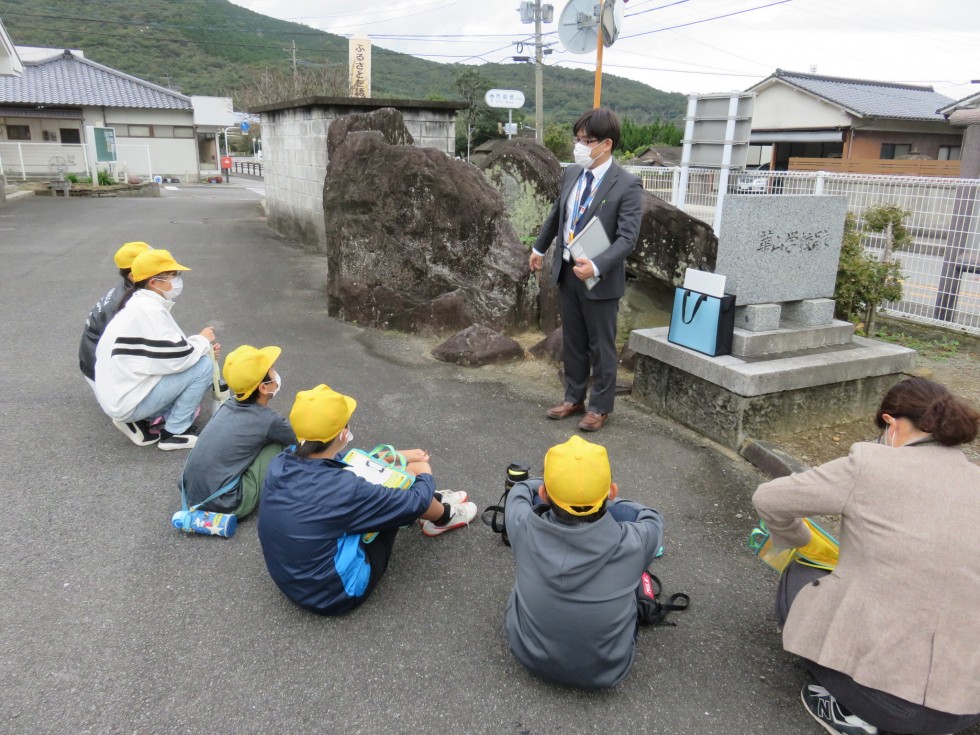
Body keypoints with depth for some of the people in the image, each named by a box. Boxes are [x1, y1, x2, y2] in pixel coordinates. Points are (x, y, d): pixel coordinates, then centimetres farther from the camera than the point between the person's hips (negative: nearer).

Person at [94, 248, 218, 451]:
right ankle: (175, 432, -1)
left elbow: (167, 351, 15)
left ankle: (137, 419, 12)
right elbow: (177, 359, -23)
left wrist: (201, 345, 2)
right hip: (127, 401, -10)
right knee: (203, 365, -12)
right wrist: (203, 341, -5)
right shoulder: (149, 310, -21)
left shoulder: (140, 303, 10)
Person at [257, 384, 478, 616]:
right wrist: (425, 473, 6)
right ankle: (443, 516, 28)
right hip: (336, 593, -6)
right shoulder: (344, 489, -33)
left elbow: (335, 459, 9)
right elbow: (414, 502, -17)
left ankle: (434, 500, 36)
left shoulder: (280, 465, -12)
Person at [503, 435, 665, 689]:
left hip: (528, 654, 1)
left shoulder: (525, 528, -27)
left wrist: (558, 488, 18)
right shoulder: (632, 544, -30)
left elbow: (521, 489, 0)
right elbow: (653, 518, -3)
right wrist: (607, 502, 13)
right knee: (627, 513, -1)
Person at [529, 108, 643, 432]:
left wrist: (596, 266, -33)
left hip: (600, 279, -6)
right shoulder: (571, 174, 4)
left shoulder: (627, 185, -15)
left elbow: (628, 237, -20)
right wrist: (540, 248, 28)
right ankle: (574, 398, 32)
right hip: (566, 272, 6)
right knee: (572, 341, 16)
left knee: (600, 346, 7)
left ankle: (600, 407, 22)